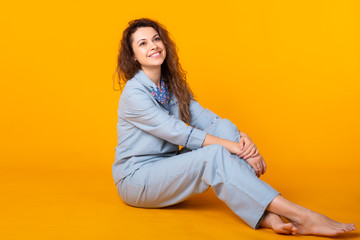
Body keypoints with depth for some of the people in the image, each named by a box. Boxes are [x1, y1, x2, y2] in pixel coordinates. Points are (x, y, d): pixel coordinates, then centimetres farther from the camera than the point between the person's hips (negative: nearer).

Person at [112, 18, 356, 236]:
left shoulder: (173, 85, 8)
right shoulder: (133, 93, -15)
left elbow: (205, 119, 0)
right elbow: (179, 133, -23)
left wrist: (242, 138, -19)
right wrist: (234, 148, -25)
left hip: (167, 169, 7)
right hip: (136, 179, -7)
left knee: (225, 128, -14)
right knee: (214, 155, -30)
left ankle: (265, 215, -31)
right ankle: (302, 217, -37)